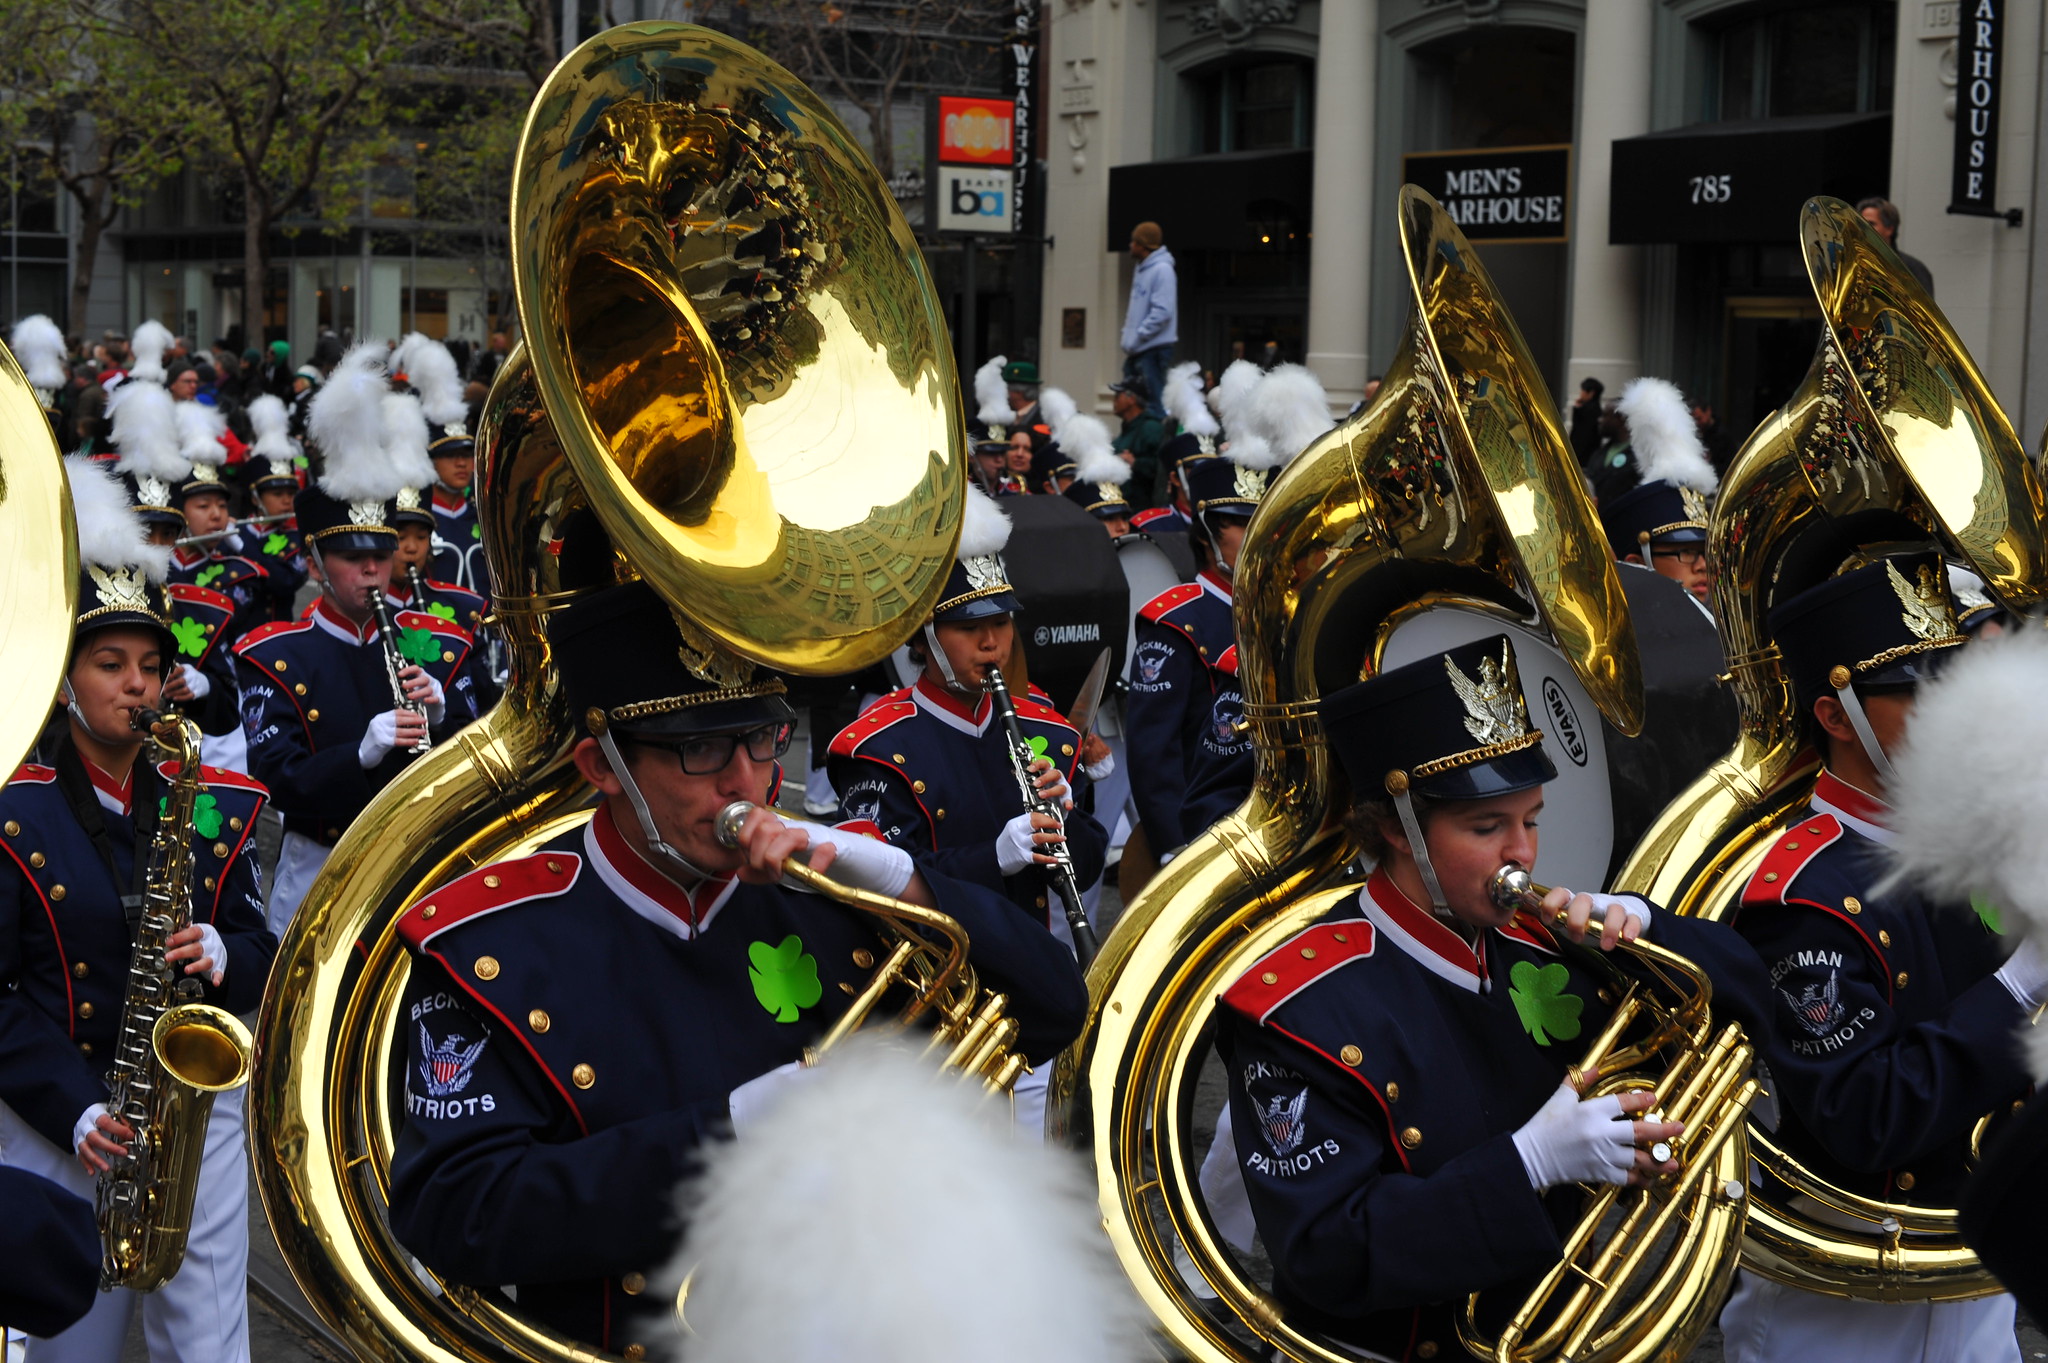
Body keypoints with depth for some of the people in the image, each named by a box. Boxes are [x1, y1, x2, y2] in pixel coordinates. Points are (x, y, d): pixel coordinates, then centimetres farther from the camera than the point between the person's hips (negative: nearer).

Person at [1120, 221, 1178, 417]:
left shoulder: (1162, 270, -13)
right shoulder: (1140, 269, 15)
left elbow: (1162, 312, -21)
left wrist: (1137, 337, -19)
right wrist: (1127, 334, 10)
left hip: (1154, 348, -10)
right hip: (1137, 349, 10)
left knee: (1154, 404, -9)